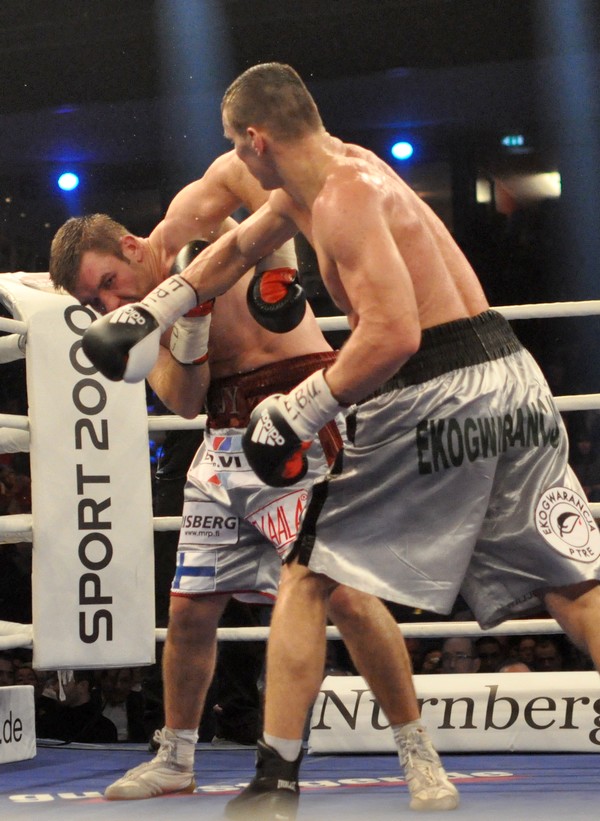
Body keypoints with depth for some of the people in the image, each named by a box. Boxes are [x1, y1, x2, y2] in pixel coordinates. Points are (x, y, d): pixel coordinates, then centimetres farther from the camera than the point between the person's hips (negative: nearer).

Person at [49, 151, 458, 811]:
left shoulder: (185, 230, -7)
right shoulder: (140, 316, 10)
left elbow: (242, 163, -22)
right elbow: (183, 401, -4)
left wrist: (277, 255, -28)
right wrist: (187, 335, -22)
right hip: (224, 442, 7)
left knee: (345, 594, -17)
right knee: (190, 609, 9)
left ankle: (418, 757, -9)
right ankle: (174, 759, 28)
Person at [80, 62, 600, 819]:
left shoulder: (344, 196, -12)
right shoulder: (314, 179, 17)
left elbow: (393, 333, -22)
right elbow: (238, 248, 33)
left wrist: (298, 413, -13)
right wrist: (151, 315, 33)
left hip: (431, 399, -9)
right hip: (509, 380, 9)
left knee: (306, 577, 6)